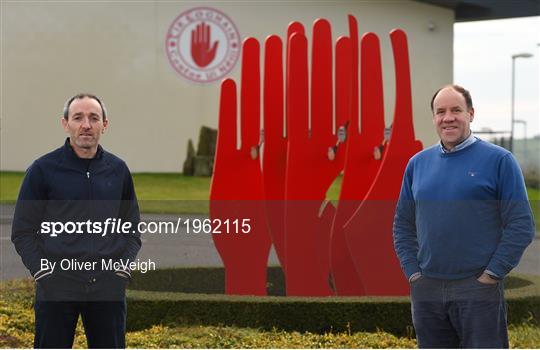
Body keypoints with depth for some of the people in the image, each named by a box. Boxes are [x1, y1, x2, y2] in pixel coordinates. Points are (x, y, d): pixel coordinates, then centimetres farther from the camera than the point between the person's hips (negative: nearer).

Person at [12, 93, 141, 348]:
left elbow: (132, 229, 15)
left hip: (108, 288, 3)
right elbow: (22, 232, 1)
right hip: (56, 287, -3)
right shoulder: (43, 169, -1)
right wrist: (43, 273, -9)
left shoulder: (118, 170, 8)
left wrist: (122, 269, 2)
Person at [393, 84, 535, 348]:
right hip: (426, 290, 5)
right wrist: (413, 272, 4)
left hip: (479, 290, -4)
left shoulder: (499, 160, -3)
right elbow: (403, 224, 16)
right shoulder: (418, 163, 11)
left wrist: (490, 275, -11)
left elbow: (521, 225, -7)